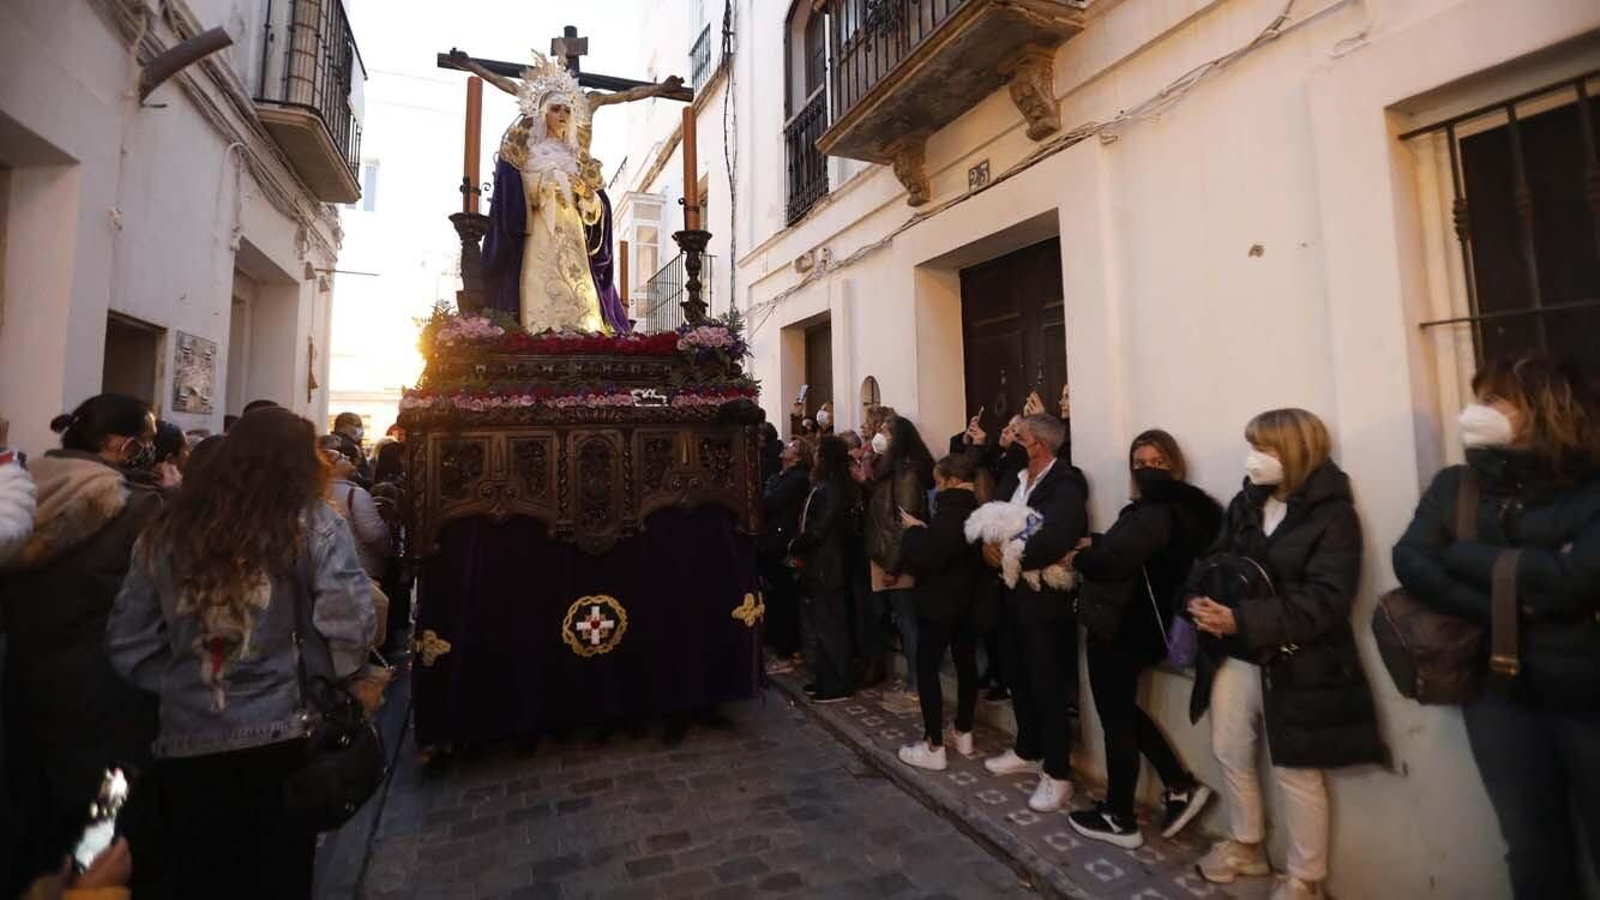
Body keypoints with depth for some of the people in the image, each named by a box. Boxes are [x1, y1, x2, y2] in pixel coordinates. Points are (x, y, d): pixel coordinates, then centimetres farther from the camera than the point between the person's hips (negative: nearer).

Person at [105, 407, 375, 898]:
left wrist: (179, 683, 16)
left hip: (183, 745, 4)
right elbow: (348, 625, -17)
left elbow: (126, 643, 5)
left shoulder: (166, 530, 3)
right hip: (280, 741, -3)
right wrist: (325, 684, 0)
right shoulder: (314, 525, -10)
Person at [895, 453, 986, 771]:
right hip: (969, 600, 9)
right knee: (966, 664, 16)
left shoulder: (950, 511, -22)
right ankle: (963, 733, 30)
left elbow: (925, 555, -28)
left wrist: (914, 530, -13)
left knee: (927, 668, -1)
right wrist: (924, 531, 6)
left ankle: (933, 747, 2)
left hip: (940, 602, -9)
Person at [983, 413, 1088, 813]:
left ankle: (1057, 774, 18)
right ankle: (1027, 751, 38)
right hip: (1013, 594, 8)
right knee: (1019, 680, 19)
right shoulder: (1014, 479, 9)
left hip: (1046, 597, -8)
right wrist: (988, 541, -14)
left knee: (1049, 687, 3)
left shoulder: (1065, 484, -17)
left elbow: (1055, 539, -29)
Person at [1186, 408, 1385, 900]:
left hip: (1296, 666, -6)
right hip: (1235, 655, 6)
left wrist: (1242, 620, -29)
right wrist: (1200, 600, -14)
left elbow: (1325, 600, -20)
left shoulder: (1333, 514, -12)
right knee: (1231, 754, 16)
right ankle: (1245, 846, 38)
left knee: (1296, 772, 8)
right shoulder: (1245, 503, 6)